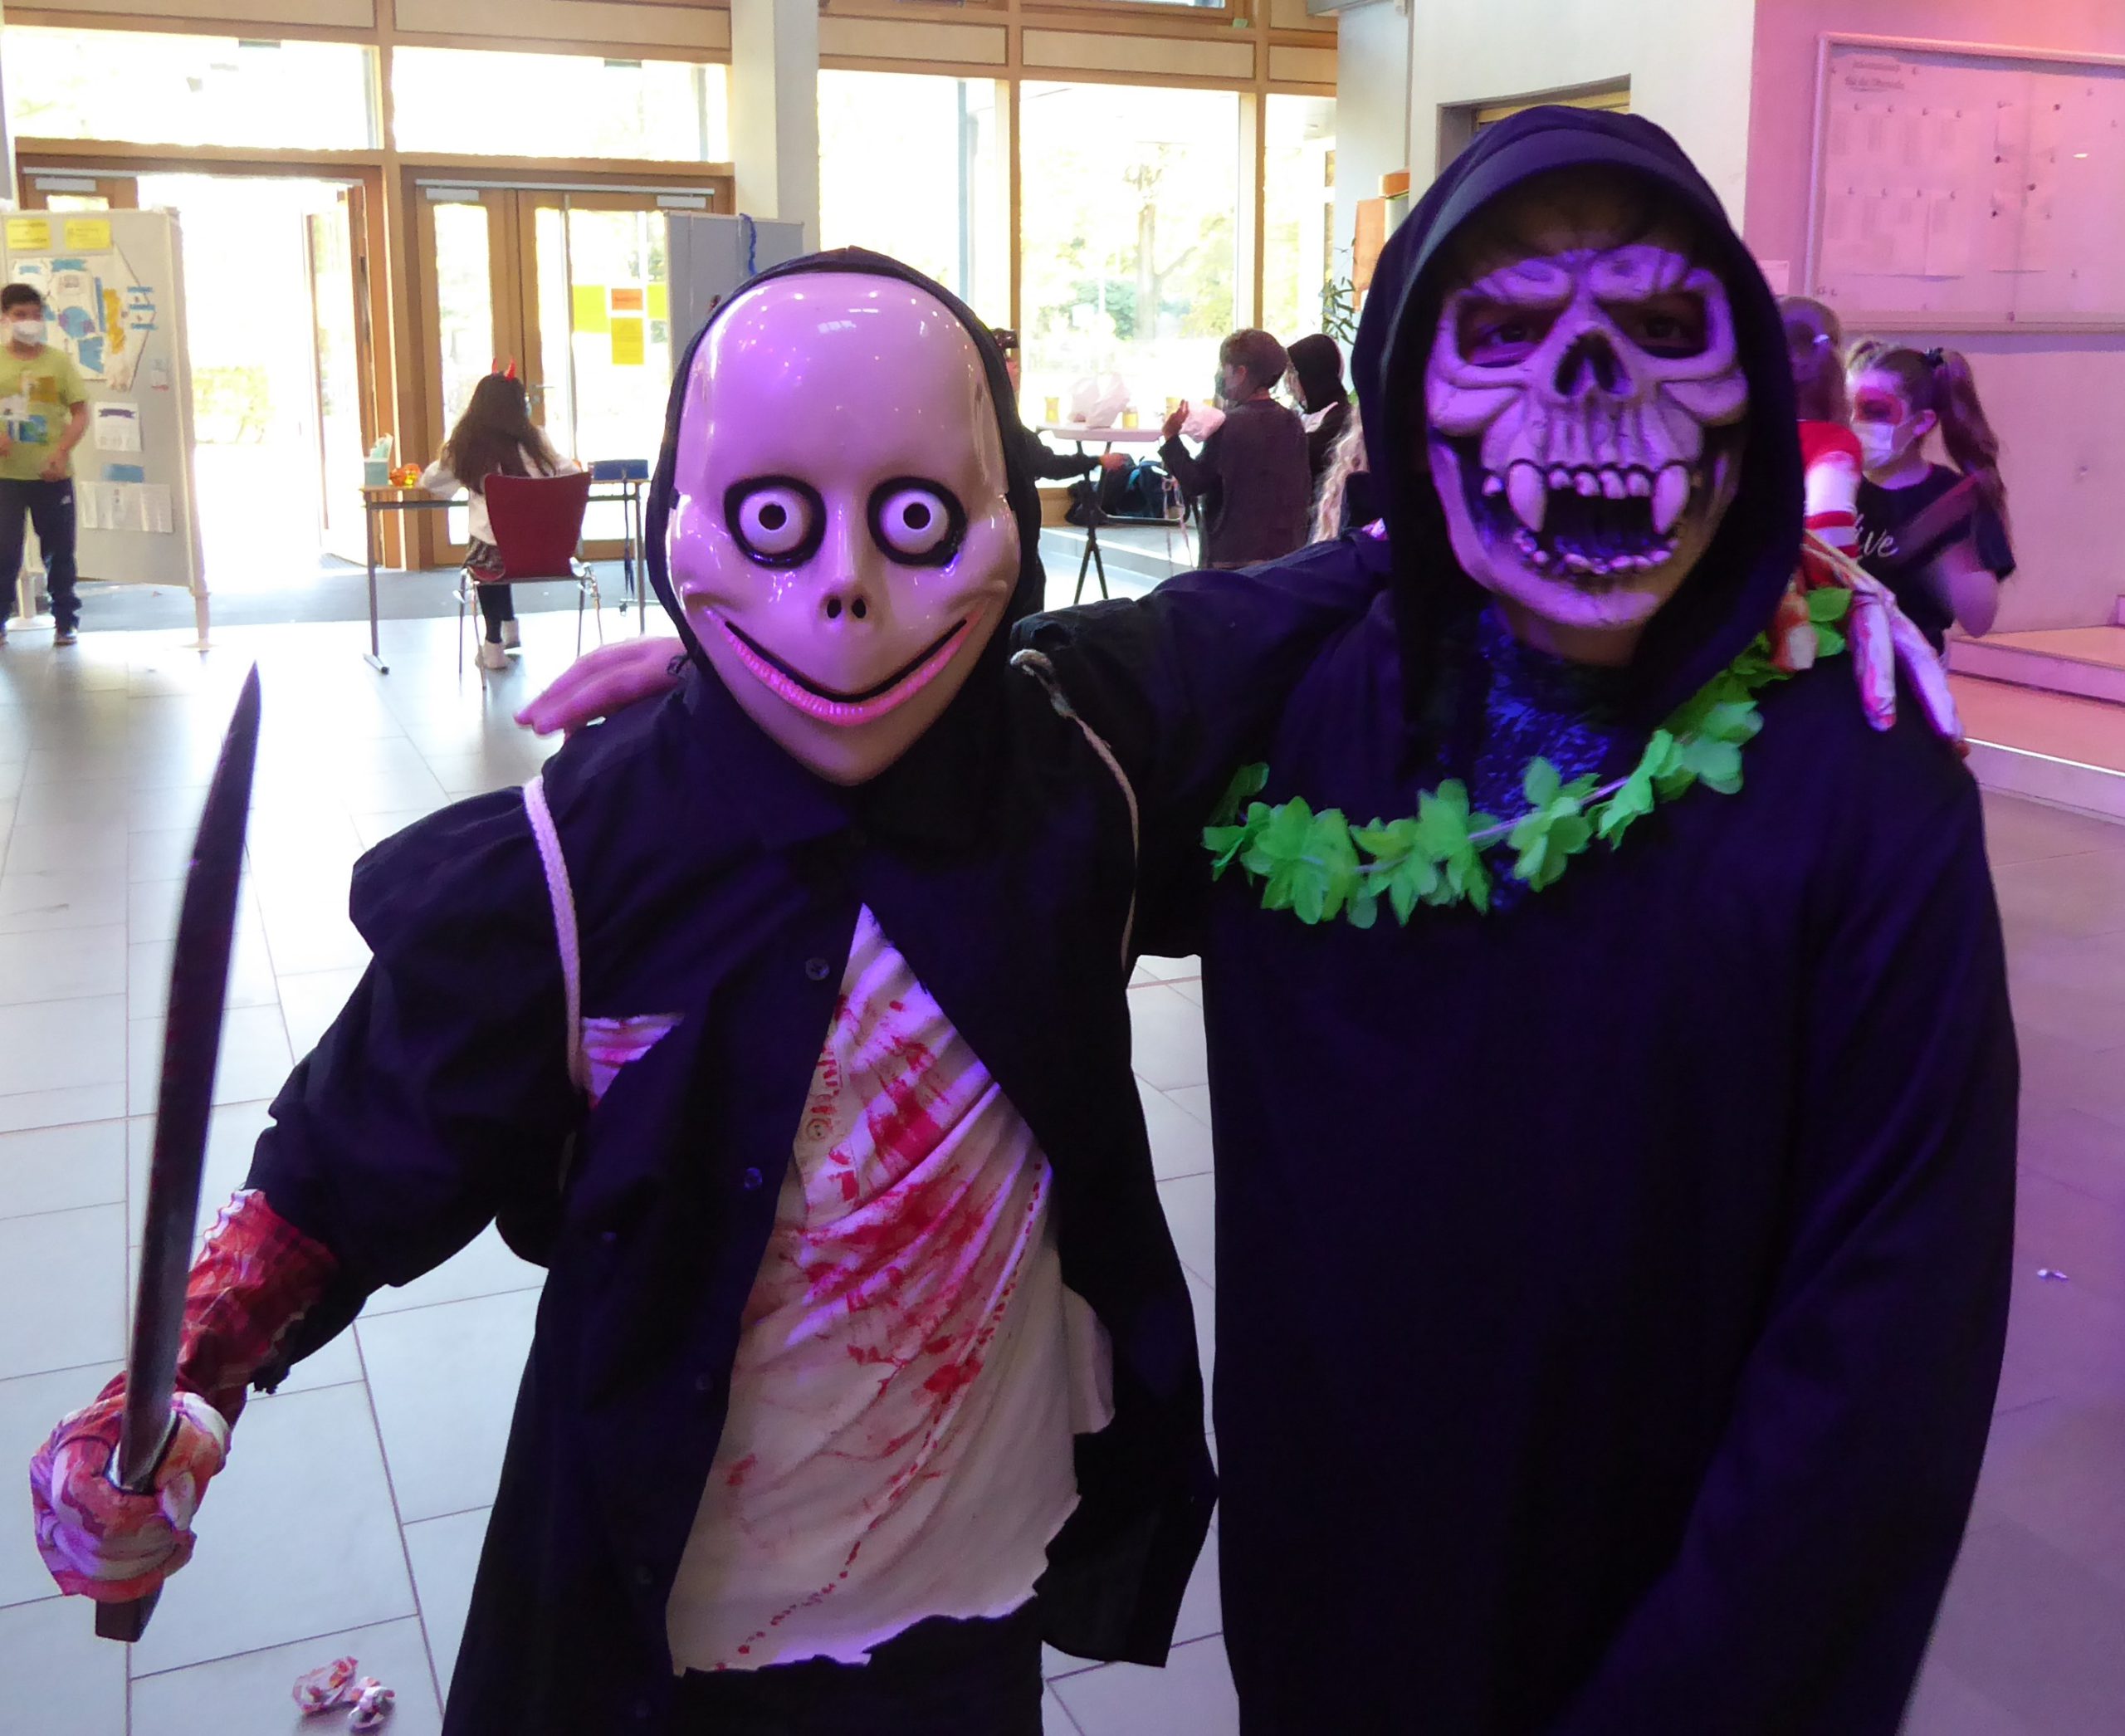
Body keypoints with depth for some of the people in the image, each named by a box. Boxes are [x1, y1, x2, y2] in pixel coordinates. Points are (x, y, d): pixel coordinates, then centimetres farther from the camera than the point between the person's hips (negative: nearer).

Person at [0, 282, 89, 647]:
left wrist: (62, 453, -14)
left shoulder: (59, 361, 1)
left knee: (59, 551, 6)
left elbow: (80, 414, 0)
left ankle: (66, 620, 17)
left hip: (53, 475, 0)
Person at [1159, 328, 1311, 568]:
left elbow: (1195, 482, -10)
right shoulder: (1292, 423, 8)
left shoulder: (1231, 425, -13)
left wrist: (1170, 437, -2)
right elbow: (1305, 493, 13)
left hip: (1235, 556, -7)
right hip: (1286, 553, 7)